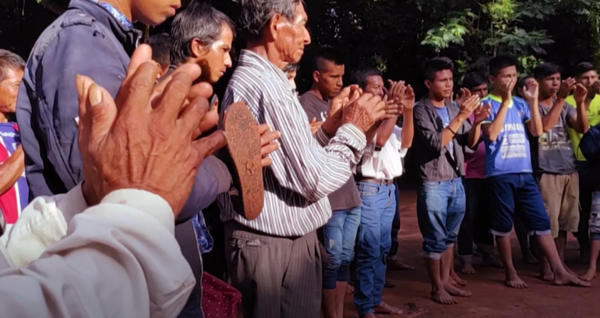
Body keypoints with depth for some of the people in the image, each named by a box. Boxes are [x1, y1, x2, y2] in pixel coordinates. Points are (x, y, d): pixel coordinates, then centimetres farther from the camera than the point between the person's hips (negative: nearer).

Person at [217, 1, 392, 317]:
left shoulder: (249, 78, 12)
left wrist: (329, 127, 7)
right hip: (275, 247, -10)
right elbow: (315, 180, -22)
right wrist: (352, 130, -8)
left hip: (275, 240, 10)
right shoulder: (266, 84, -21)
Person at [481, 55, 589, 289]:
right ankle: (510, 273, 17)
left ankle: (559, 272, 11)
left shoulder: (520, 104, 11)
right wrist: (505, 101, -17)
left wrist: (533, 101, -4)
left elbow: (537, 131, 4)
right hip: (500, 174, -5)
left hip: (524, 172, 5)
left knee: (541, 221, 6)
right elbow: (491, 134, -18)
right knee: (503, 225, 4)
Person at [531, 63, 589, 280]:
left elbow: (583, 129, 2)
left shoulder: (564, 105, 12)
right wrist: (560, 99, -24)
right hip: (546, 171, -6)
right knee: (548, 222, -4)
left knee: (564, 221, 10)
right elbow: (544, 126, -22)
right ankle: (546, 268, 6)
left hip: (569, 170, 6)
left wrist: (580, 102, -13)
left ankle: (560, 264, 21)